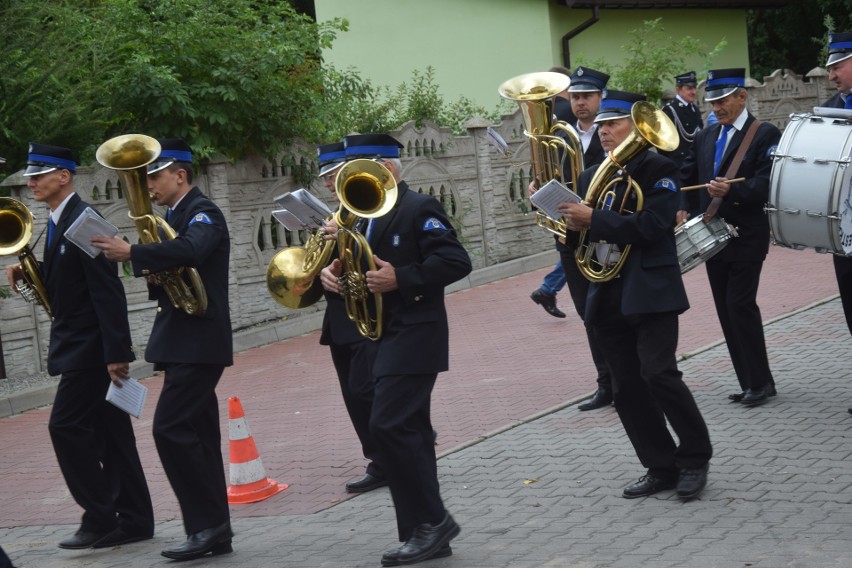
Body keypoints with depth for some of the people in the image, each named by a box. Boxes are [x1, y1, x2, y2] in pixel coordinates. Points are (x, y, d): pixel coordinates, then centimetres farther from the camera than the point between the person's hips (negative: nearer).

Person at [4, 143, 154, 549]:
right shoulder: (58, 222, 13)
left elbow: (108, 290, -21)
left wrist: (115, 352, -24)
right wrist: (29, 272, 1)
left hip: (90, 347, -10)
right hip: (78, 345, 10)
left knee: (66, 426, -9)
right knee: (108, 433, 10)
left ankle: (100, 517, -1)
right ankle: (134, 520, 14)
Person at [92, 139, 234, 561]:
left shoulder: (203, 212, -10)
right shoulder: (173, 218, 17)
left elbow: (191, 250, -32)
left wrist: (132, 254, -34)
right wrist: (153, 278, -3)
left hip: (199, 341, -10)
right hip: (182, 340, 10)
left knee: (170, 428, -15)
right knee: (196, 433, 9)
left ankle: (207, 524, -10)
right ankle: (213, 531, 12)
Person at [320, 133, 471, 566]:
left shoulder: (419, 209, -10)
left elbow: (456, 262, -18)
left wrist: (400, 279, -24)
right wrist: (333, 272, -4)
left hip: (414, 336, -9)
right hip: (384, 337, 9)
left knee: (388, 425, -16)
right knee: (409, 431, 9)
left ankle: (430, 521, -7)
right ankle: (425, 533, 13)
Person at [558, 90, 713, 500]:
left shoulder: (658, 169, -6)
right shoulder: (590, 177, 14)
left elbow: (651, 225, -19)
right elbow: (577, 229, 15)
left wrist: (593, 219, -23)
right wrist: (564, 217, -7)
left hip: (650, 291, -6)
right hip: (608, 297, 7)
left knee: (658, 373, -15)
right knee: (627, 388, 5)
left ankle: (695, 457, 2)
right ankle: (661, 467, 14)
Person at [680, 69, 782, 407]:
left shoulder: (765, 135, -7)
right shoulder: (705, 138, 13)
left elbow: (767, 185, -17)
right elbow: (687, 176, 18)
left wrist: (732, 191, -32)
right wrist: (685, 209, 0)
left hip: (746, 237, -7)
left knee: (740, 304, -11)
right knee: (726, 311, 7)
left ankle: (761, 382, -1)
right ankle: (749, 383, 14)